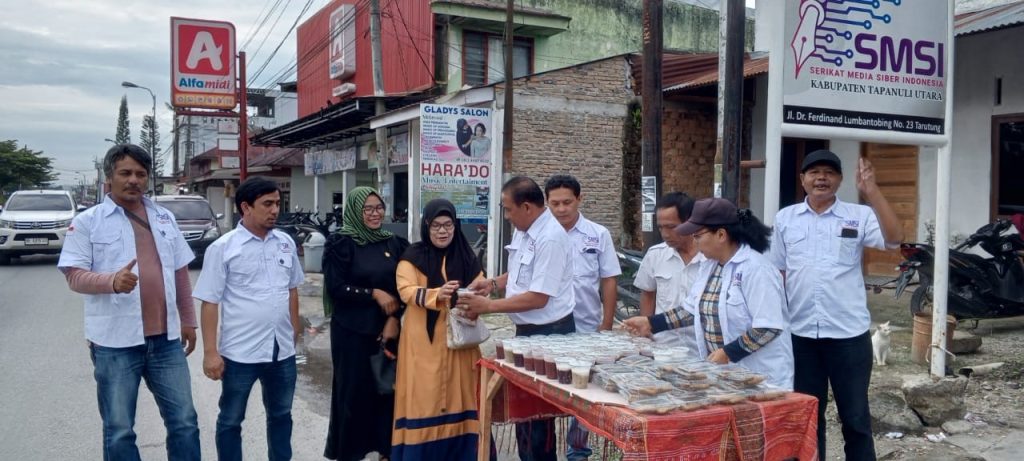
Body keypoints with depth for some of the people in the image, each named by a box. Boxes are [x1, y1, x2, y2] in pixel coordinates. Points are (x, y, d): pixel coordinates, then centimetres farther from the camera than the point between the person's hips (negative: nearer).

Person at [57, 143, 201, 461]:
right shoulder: (88, 222, -2)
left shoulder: (164, 218, 12)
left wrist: (188, 321, 15)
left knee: (184, 422, 9)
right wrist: (112, 280, -29)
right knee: (119, 431, 8)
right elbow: (75, 275, -9)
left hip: (165, 338, 4)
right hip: (116, 342, -3)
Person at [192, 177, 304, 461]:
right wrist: (210, 351, -12)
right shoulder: (223, 248, -10)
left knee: (281, 414, 19)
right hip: (240, 351, -4)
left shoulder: (286, 243, 4)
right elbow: (210, 302, -9)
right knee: (231, 420, 12)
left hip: (282, 349, 5)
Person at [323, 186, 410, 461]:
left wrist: (394, 319, -6)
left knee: (388, 387, 7)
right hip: (352, 330, -4)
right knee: (353, 390, 4)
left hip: (388, 328, 4)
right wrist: (374, 294, -14)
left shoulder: (394, 243, 7)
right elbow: (335, 288, -11)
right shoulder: (340, 243, -6)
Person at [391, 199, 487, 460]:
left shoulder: (467, 256, 10)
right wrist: (437, 294, -30)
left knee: (457, 394, 5)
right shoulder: (413, 256, 0)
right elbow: (406, 290, -13)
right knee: (424, 396, -2)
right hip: (424, 340, -3)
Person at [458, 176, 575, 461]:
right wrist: (493, 283, 3)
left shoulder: (550, 239, -24)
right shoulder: (523, 231, 6)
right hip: (527, 330, 10)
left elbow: (538, 298, -25)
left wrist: (488, 306, -20)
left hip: (548, 333, -9)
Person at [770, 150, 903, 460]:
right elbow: (777, 273, 9)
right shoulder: (785, 218, 5)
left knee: (855, 417, 10)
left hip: (849, 334, -2)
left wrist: (872, 191, -24)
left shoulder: (859, 216, -1)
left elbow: (894, 238, -18)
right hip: (800, 334, 2)